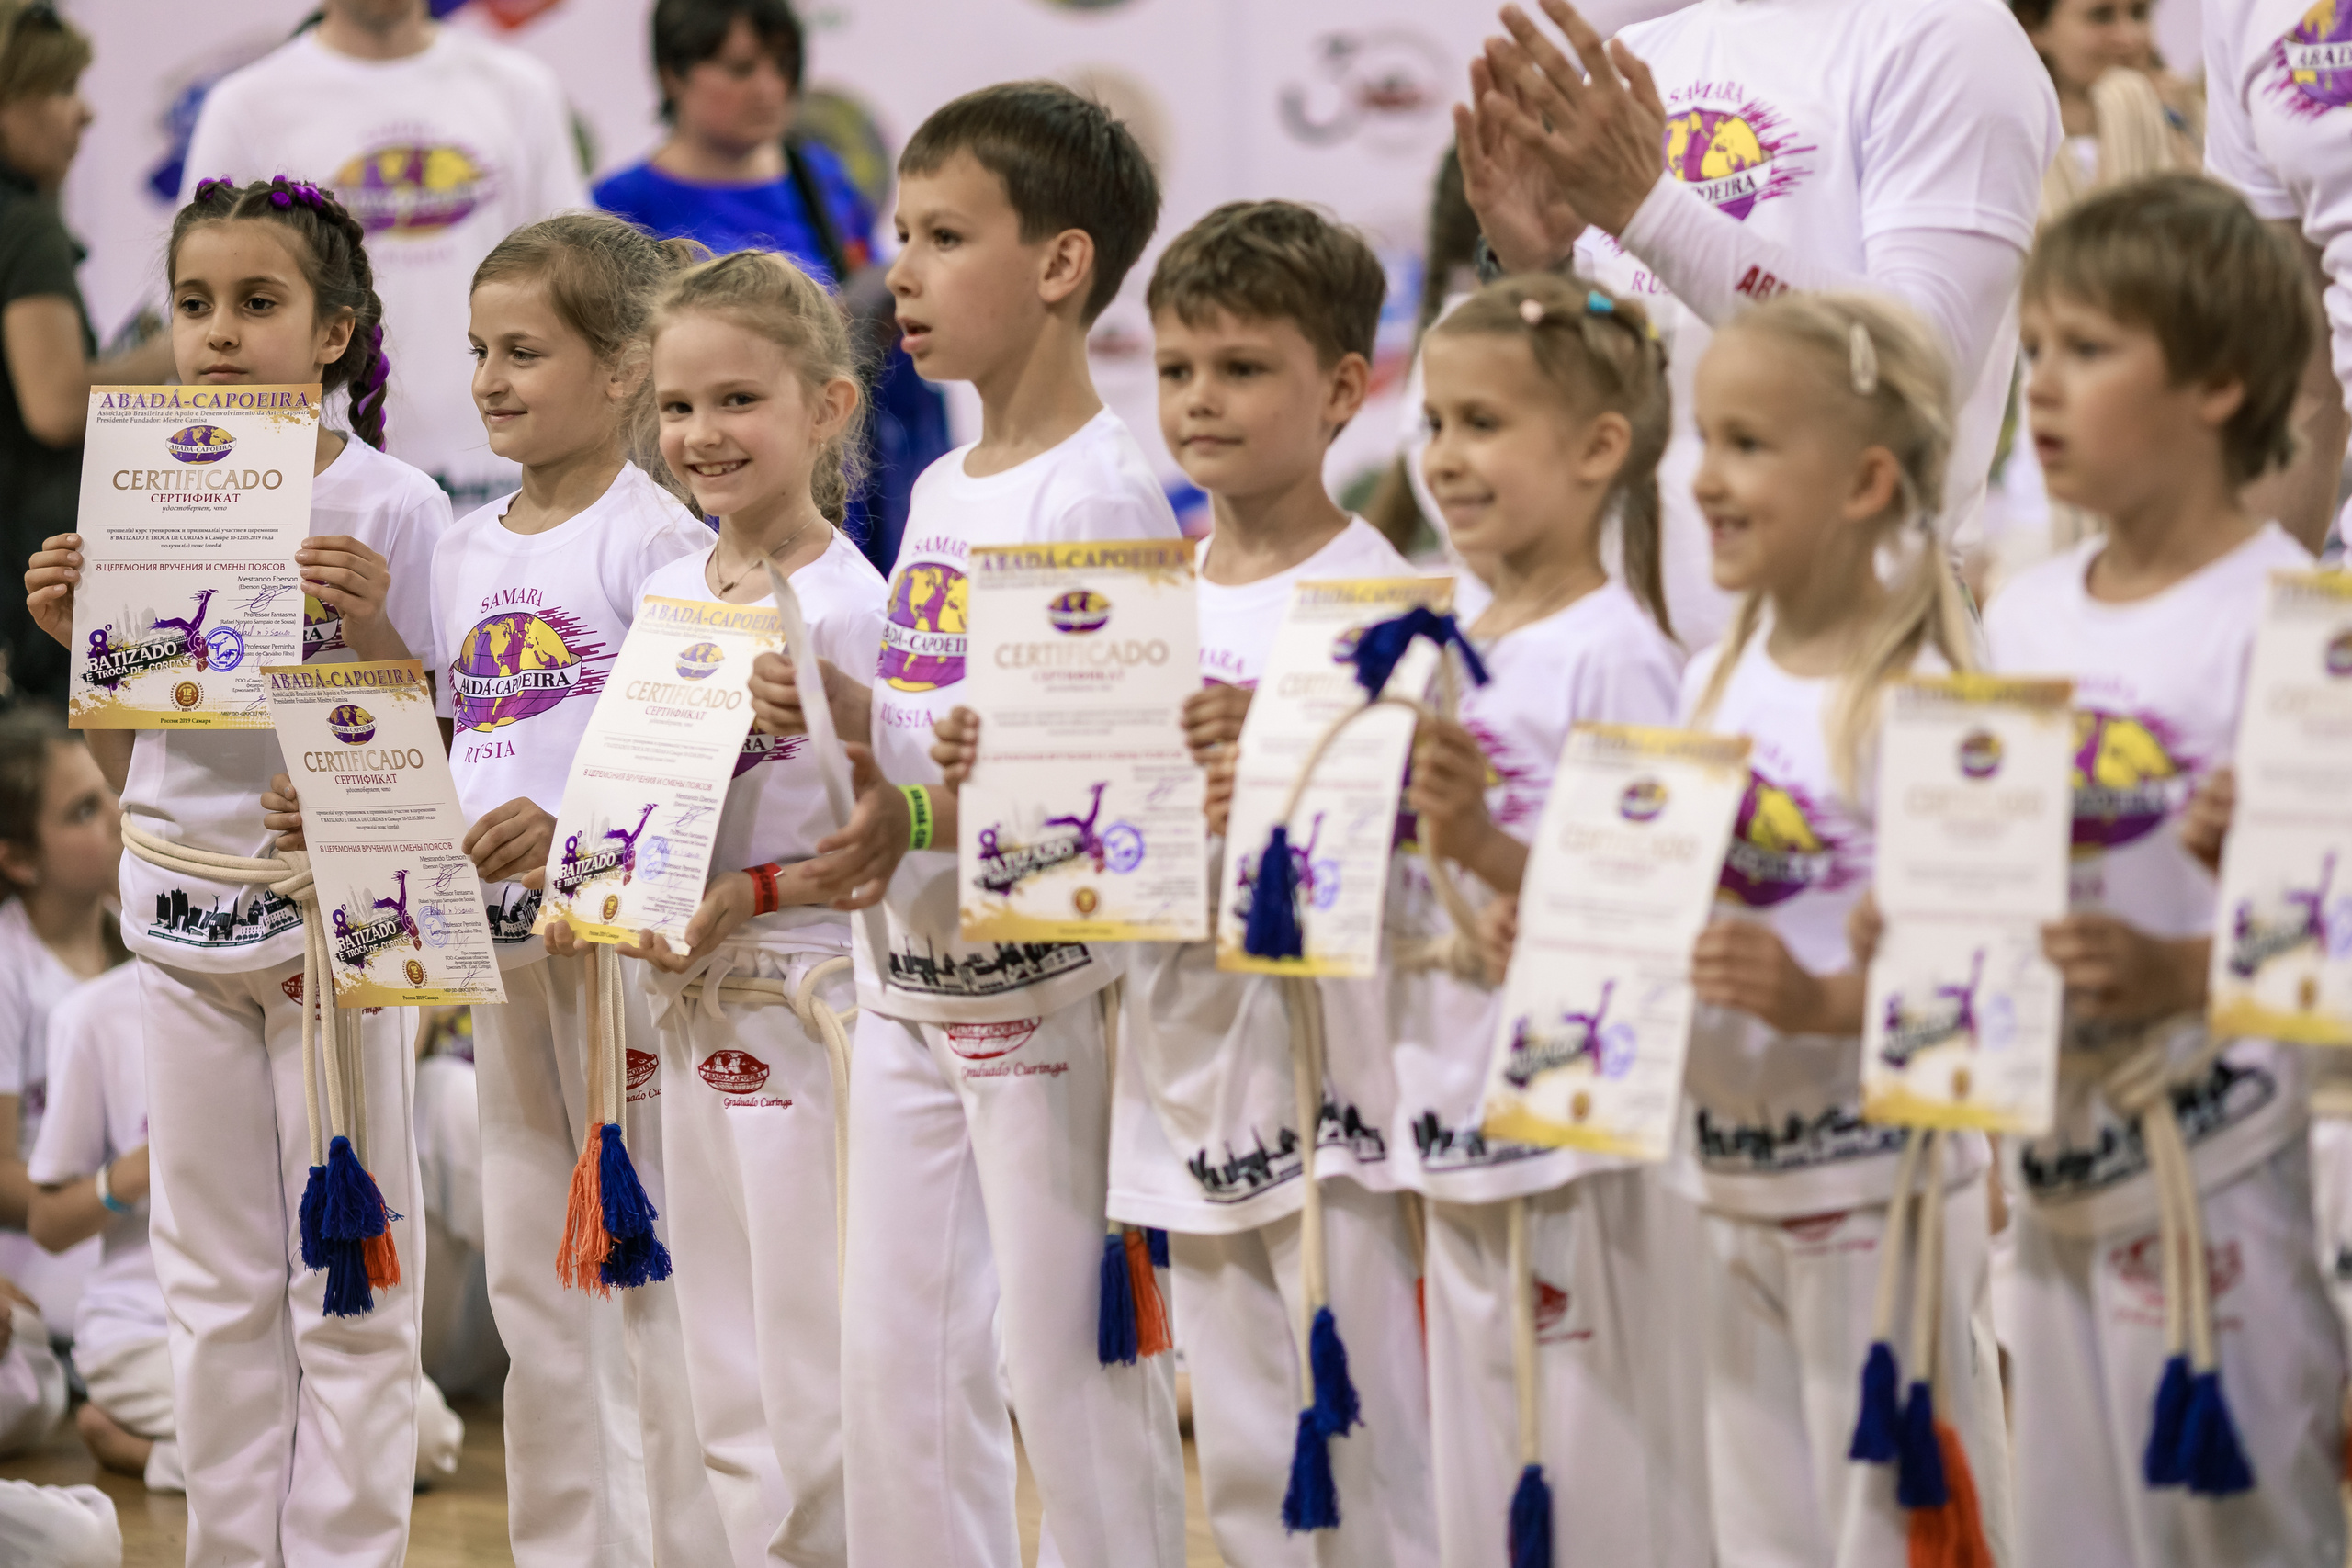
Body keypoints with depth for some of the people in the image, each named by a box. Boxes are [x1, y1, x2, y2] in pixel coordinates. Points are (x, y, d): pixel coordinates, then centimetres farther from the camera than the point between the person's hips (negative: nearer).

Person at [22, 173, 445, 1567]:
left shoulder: (392, 509, -7)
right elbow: (126, 766, 11)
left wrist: (368, 628, -22)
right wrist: (78, 638, -5)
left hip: (337, 912, -4)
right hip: (185, 921, 5)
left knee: (348, 1283, -1)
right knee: (216, 1283, 10)